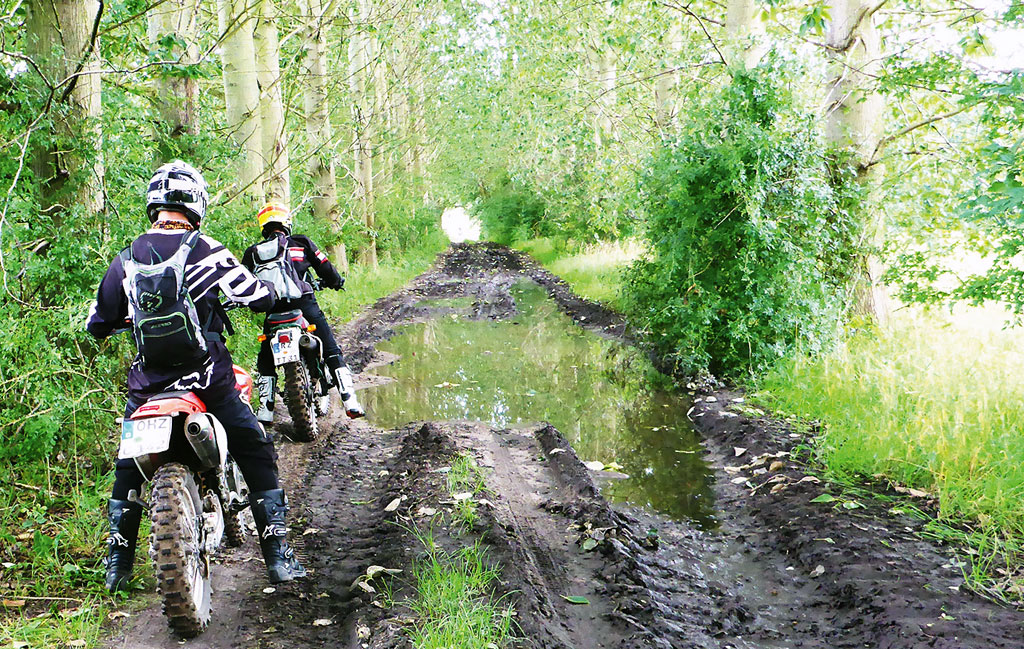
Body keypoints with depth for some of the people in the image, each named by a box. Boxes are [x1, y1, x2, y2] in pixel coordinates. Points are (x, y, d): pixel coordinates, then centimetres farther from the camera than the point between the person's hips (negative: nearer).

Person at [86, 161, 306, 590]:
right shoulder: (206, 252, -9)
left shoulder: (126, 260, 2)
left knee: (128, 466, 21)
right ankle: (278, 555, 7)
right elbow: (260, 298, -7)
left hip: (147, 384, 3)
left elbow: (96, 323, 10)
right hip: (207, 378, -3)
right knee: (256, 455, 9)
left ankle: (117, 563, 26)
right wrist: (264, 292, 16)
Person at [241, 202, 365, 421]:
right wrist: (336, 281, 27)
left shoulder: (252, 252, 13)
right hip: (305, 306, -2)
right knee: (332, 352, 6)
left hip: (273, 313, 2)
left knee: (265, 362, 18)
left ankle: (265, 412, 12)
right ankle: (350, 401, -2)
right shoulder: (301, 243, 7)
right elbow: (325, 268, 8)